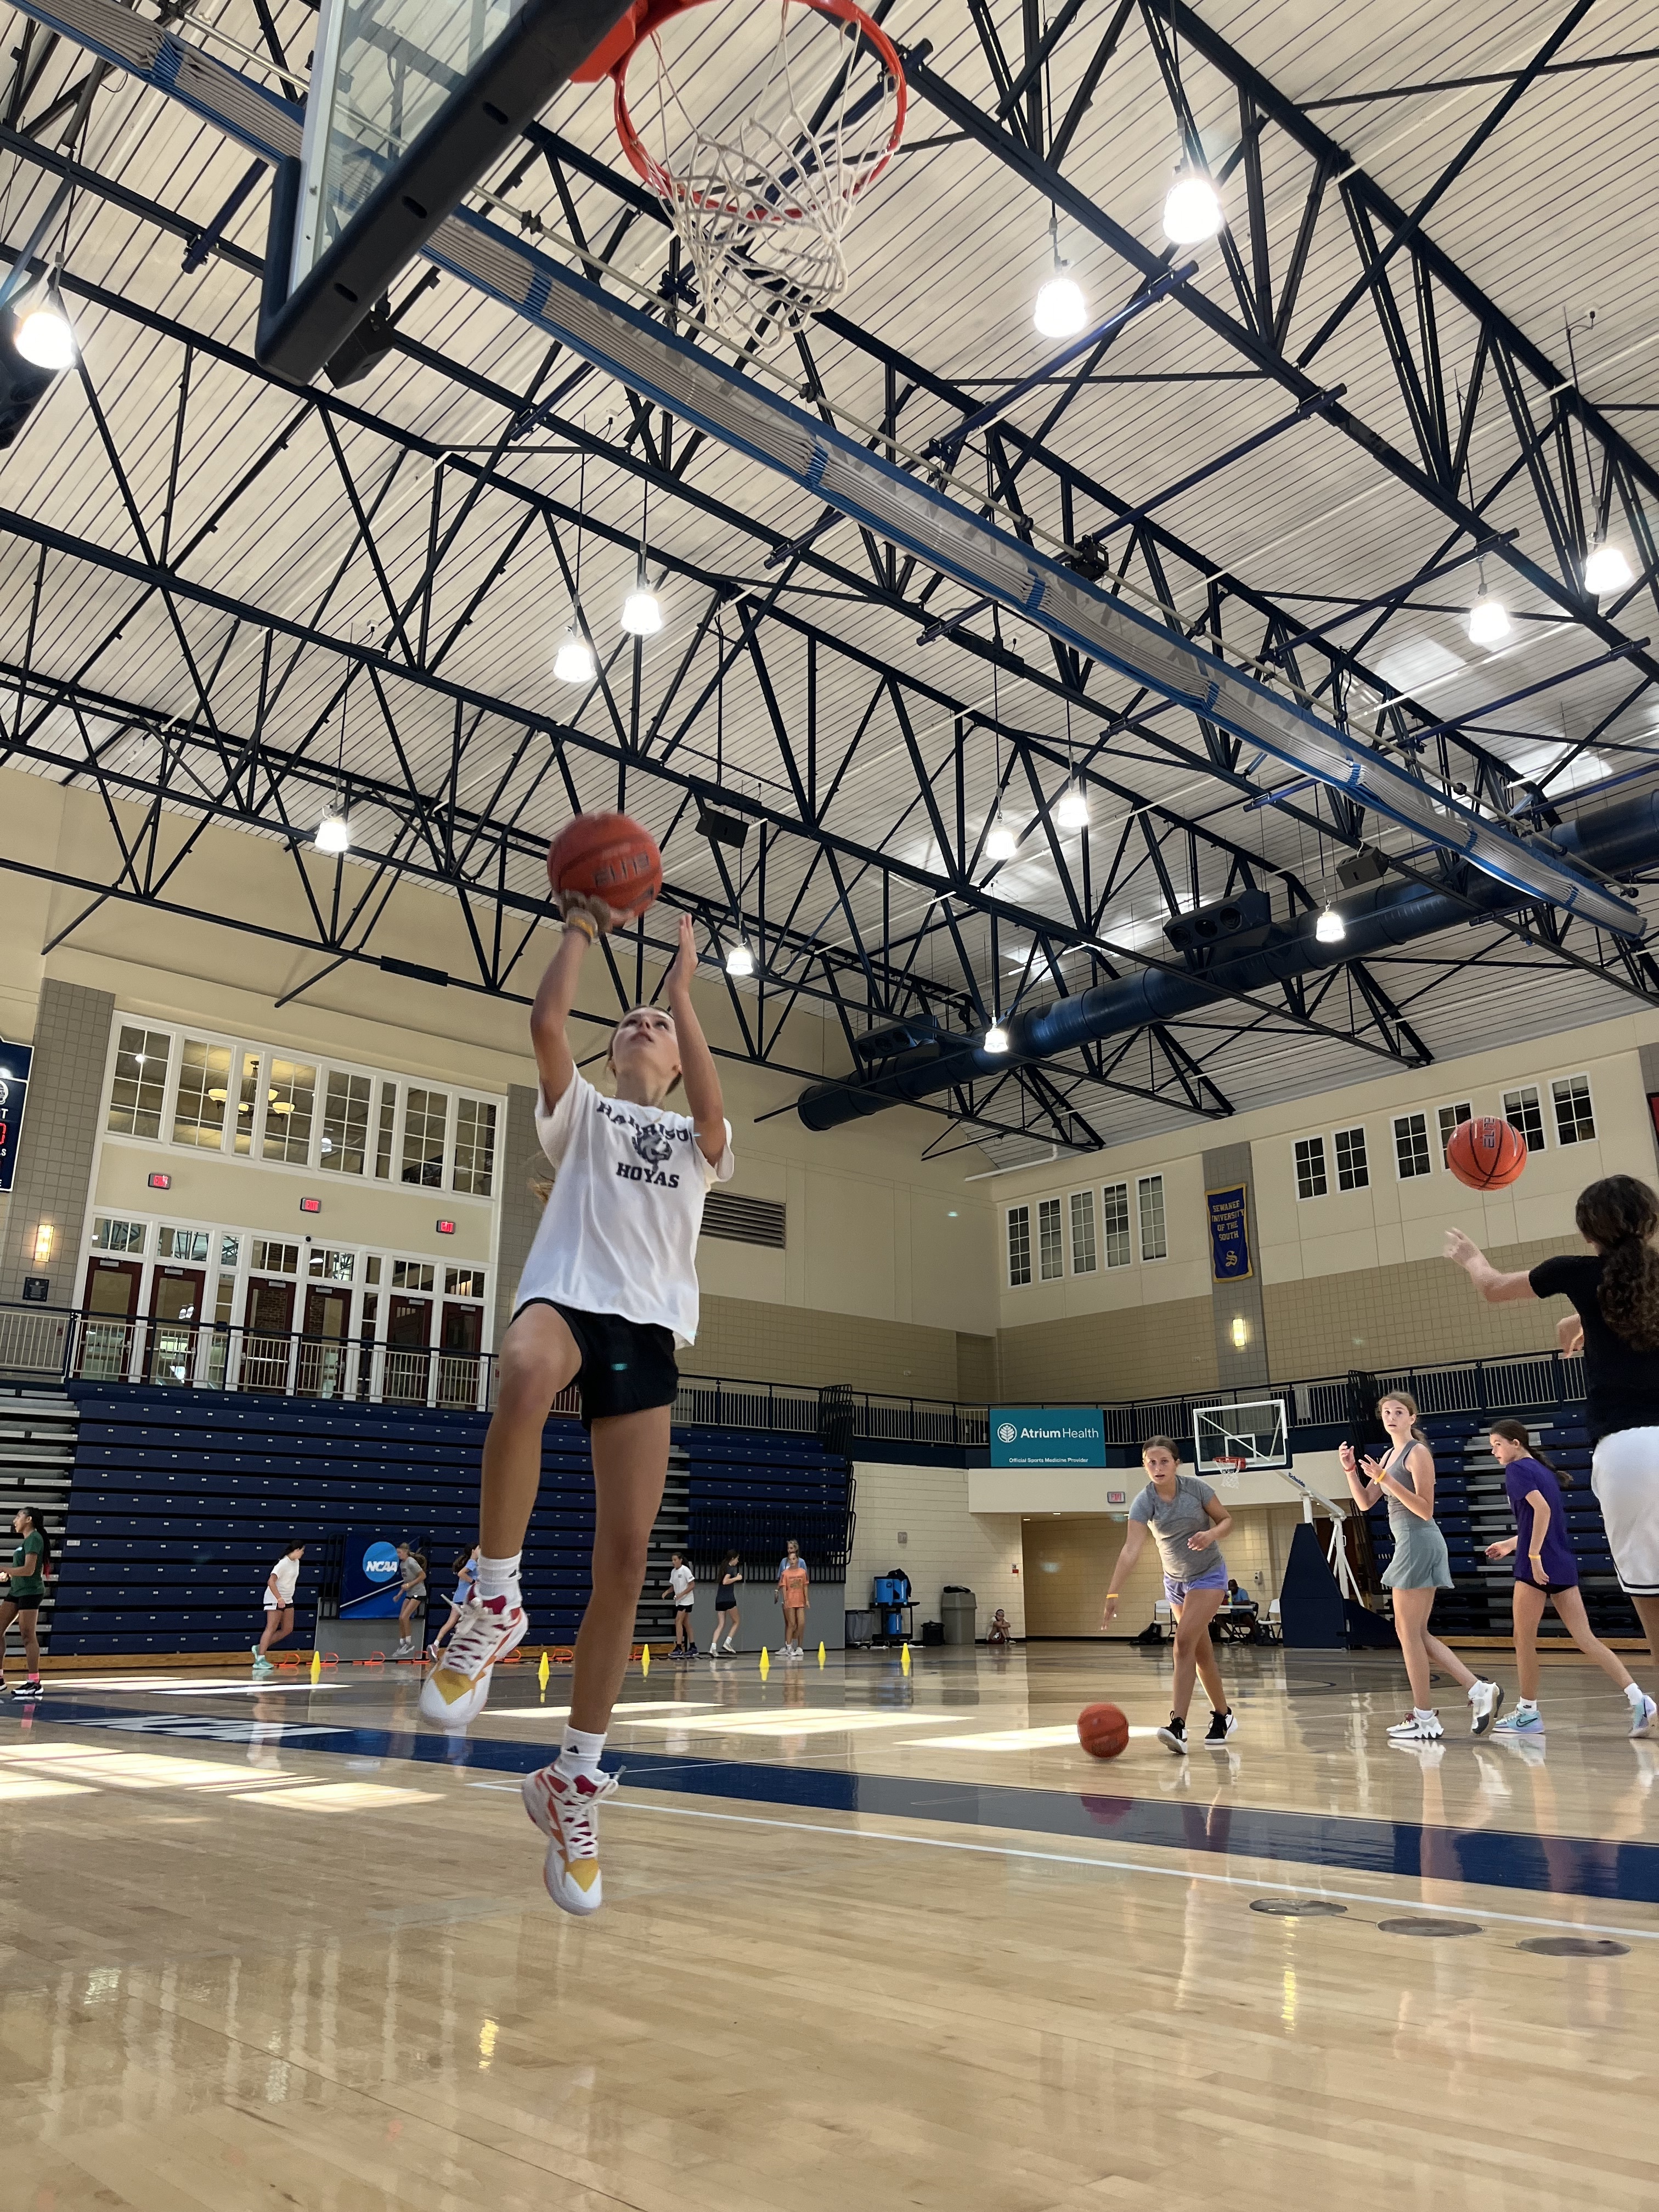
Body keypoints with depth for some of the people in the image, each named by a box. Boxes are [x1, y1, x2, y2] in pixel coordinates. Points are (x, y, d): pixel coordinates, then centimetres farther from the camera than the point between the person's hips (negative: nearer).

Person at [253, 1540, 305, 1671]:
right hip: (275, 1600, -9)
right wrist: (279, 1598, -29)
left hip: (287, 1600, 9)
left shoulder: (296, 1562, 9)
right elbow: (271, 1582, -24)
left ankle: (260, 1648, 14)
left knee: (288, 1629, 6)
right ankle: (260, 1659, -10)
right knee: (271, 1628, -11)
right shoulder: (283, 1563, -18)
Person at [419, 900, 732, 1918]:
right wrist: (582, 927, 11)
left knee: (626, 1555, -6)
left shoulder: (697, 1138, 24)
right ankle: (496, 1604, -24)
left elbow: (712, 1109, -2)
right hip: (568, 1295, -2)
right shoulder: (582, 1112, 22)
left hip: (649, 1327, 2)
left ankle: (577, 1779, 9)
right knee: (527, 1377, -42)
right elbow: (547, 1022, 3)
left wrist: (684, 984, 4)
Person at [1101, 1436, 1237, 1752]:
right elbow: (1130, 1550, -28)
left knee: (1185, 1643, -19)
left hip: (1209, 1575, -3)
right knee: (1202, 1652, 14)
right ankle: (1223, 1716, 33)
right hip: (1175, 1580, 3)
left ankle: (1178, 1725, -24)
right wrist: (1112, 1595, -39)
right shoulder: (1144, 1502, -18)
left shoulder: (1195, 1488, -19)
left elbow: (1228, 1520, -6)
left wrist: (1212, 1534, -29)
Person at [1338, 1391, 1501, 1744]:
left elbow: (1425, 1509, -17)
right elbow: (1365, 1503, 16)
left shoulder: (1418, 1452, -10)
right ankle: (1479, 1690, 11)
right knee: (1413, 1633, 11)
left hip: (1419, 1543, -10)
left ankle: (1425, 1720, 3)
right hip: (1409, 1546, 10)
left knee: (1409, 1633, -4)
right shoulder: (1390, 1455, 17)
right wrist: (1351, 1470, 2)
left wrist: (1387, 1480, -25)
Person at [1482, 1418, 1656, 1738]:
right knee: (1585, 1638, 3)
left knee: (1524, 1639, 4)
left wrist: (1533, 1555, -23)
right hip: (1564, 1565, 8)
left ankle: (1528, 1713, 11)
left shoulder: (1517, 1469, -7)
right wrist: (1510, 1544, 36)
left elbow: (1542, 1510, -21)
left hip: (1538, 1566, -8)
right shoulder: (1543, 1471, 19)